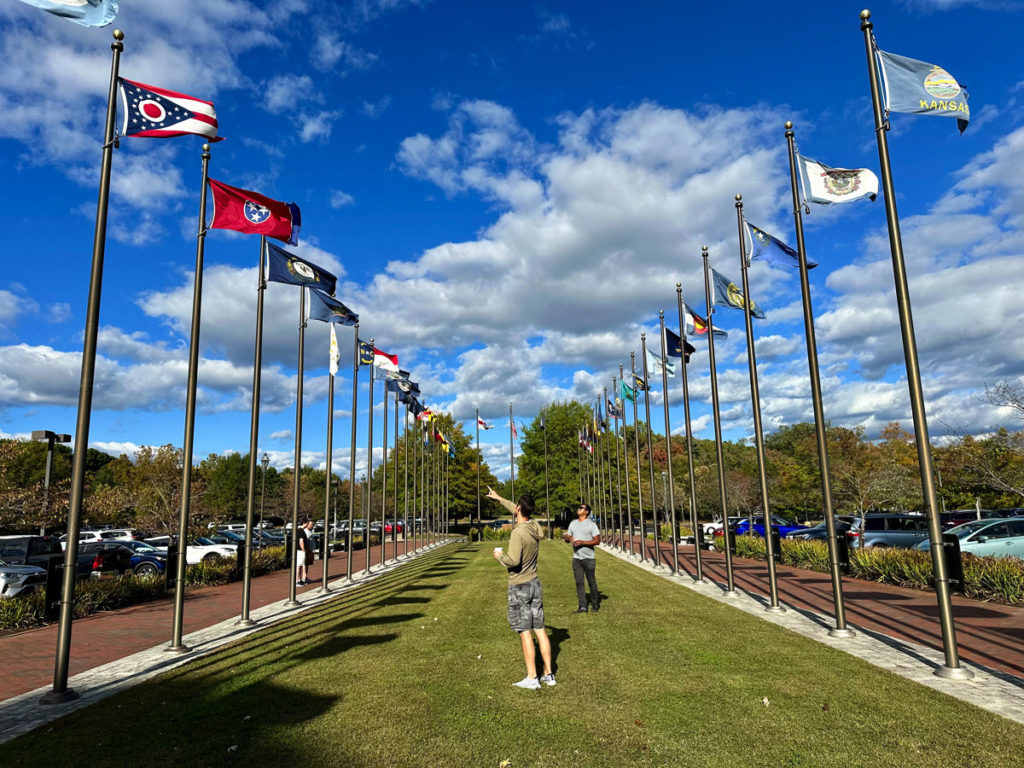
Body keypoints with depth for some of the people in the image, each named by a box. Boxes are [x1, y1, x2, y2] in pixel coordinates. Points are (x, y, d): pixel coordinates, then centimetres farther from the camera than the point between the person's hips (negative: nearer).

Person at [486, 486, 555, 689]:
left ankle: (531, 678, 5)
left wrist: (500, 556, -7)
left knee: (524, 632, 0)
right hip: (535, 583, 7)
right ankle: (548, 674, 16)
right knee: (539, 629, 11)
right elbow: (517, 511, 19)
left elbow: (514, 560, -27)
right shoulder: (535, 526, 2)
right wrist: (499, 499, 29)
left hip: (519, 587, -7)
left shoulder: (518, 533, -22)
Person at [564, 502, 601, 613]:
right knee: (579, 582, 2)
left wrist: (582, 542, -18)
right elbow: (567, 537, 17)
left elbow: (597, 541, -10)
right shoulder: (573, 523, 12)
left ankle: (595, 604, 20)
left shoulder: (591, 524, -4)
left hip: (588, 558, -4)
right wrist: (569, 538, -8)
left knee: (591, 582, 5)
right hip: (576, 558, 4)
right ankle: (582, 606, 7)